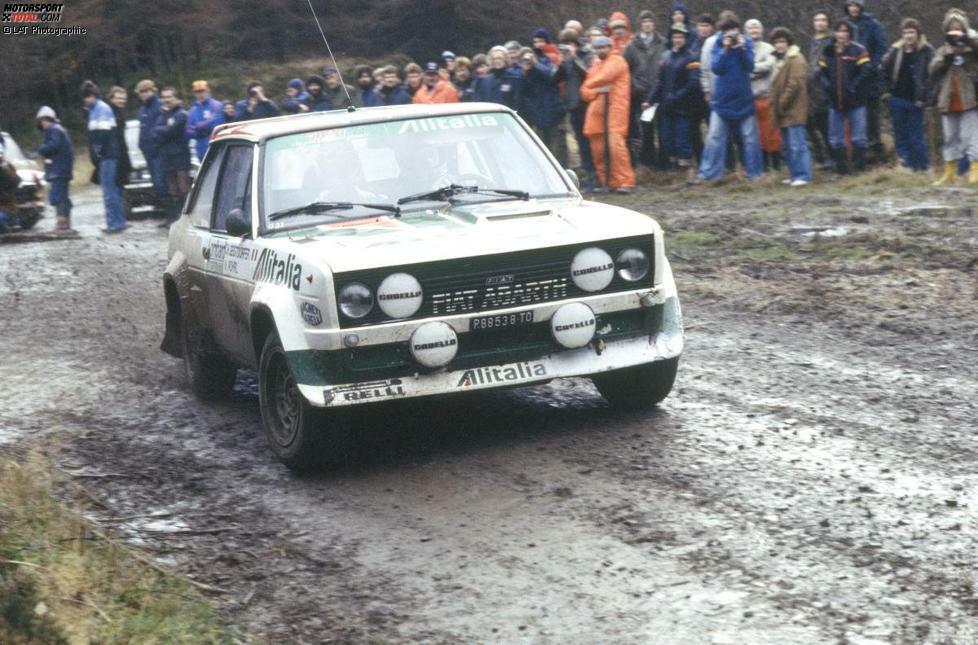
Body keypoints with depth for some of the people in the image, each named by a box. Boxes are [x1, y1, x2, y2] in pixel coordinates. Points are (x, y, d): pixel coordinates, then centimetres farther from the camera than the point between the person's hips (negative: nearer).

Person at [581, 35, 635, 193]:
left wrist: (590, 84, 7)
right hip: (597, 111, 7)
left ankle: (625, 181, -17)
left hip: (615, 109, -7)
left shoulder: (617, 61, 3)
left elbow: (604, 77, -13)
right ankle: (607, 182, 11)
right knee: (598, 150, 2)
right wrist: (597, 90, -5)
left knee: (616, 145, -18)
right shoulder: (595, 65, 24)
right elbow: (585, 92, 17)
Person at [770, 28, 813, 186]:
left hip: (793, 110, -10)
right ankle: (795, 174, 18)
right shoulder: (779, 59, 20)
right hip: (783, 111, 10)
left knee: (797, 145, -11)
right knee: (788, 146, 12)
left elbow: (795, 84, -19)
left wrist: (782, 103, -17)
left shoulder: (796, 59, -10)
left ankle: (803, 176, -10)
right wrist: (775, 103, 14)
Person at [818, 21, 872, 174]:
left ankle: (860, 165, 8)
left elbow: (866, 71, -14)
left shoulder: (858, 51, -7)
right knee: (835, 139, 8)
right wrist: (828, 87, -6)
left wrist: (853, 88, -17)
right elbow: (822, 73, 11)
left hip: (856, 102, -5)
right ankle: (841, 167, 18)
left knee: (859, 138, -1)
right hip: (835, 102, 5)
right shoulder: (828, 52, 8)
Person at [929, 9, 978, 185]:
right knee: (950, 137, 10)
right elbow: (933, 71, 3)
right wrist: (946, 57, -9)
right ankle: (949, 172, 16)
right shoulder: (943, 51, 14)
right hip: (948, 101, 5)